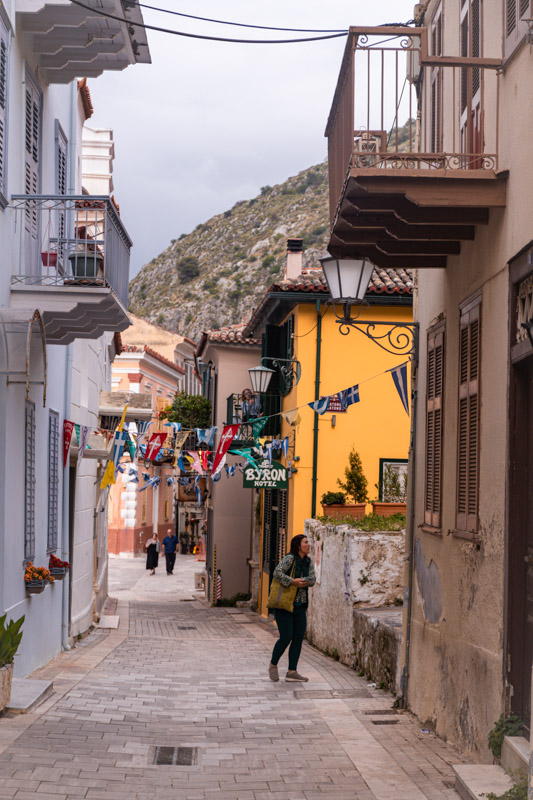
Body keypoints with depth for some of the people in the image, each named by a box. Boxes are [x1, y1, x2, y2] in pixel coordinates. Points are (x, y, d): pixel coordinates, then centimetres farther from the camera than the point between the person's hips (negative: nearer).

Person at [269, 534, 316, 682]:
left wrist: (300, 581, -20)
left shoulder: (308, 562, 8)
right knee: (286, 638, -8)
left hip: (300, 606, 7)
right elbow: (277, 572, -27)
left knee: (299, 638, -1)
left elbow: (312, 580, -3)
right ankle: (273, 666, 15)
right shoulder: (290, 558, -14)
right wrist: (293, 582, -29)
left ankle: (292, 672, 2)